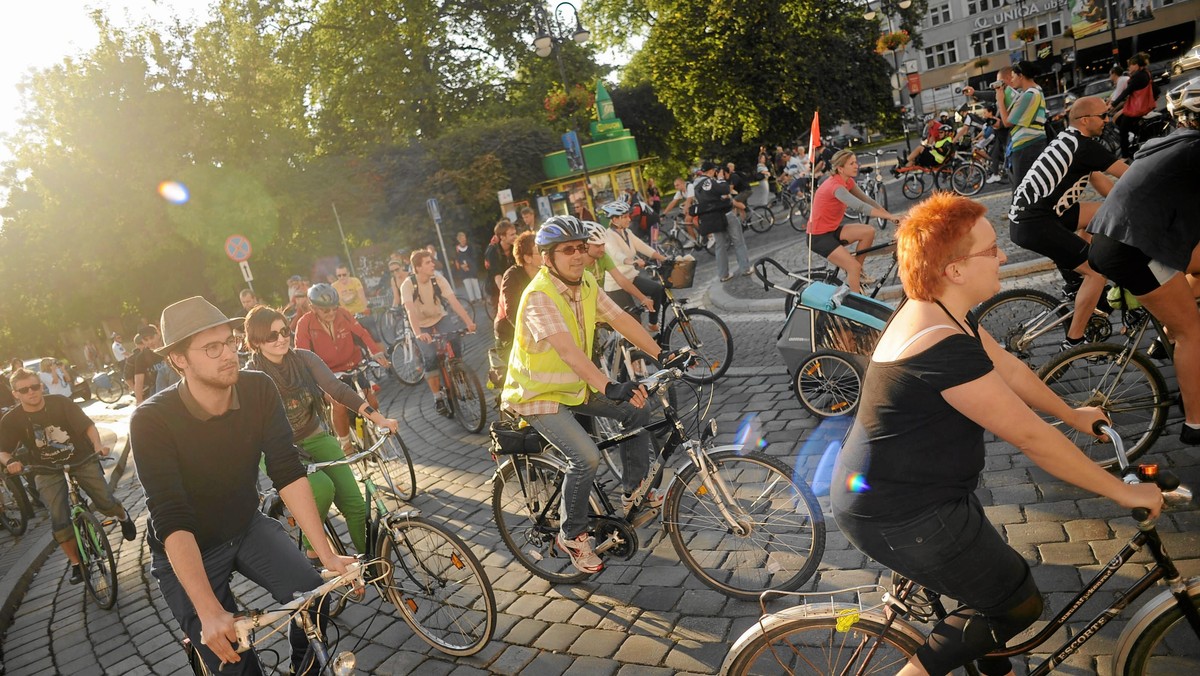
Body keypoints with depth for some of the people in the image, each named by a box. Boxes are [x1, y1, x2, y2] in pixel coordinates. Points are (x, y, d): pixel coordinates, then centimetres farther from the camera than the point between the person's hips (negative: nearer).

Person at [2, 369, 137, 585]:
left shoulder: (61, 402, -15)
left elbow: (87, 425, -18)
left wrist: (98, 444, -35)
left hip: (82, 460, -1)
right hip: (47, 471, 1)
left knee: (105, 502, -6)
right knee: (59, 518, -8)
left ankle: (124, 517, 31)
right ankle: (76, 563, 8)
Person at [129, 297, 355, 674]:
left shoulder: (259, 390, -17)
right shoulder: (152, 421, -26)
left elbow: (288, 473, -19)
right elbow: (173, 522, -31)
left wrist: (327, 555, -26)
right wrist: (209, 613, -39)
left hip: (248, 527, 3)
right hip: (185, 551, -3)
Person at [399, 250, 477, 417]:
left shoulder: (438, 279, -18)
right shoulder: (408, 285, -24)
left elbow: (453, 301, -27)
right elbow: (410, 311, -36)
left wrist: (468, 321, -41)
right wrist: (418, 333, -52)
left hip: (440, 317, 2)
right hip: (422, 324, -2)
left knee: (456, 337, -26)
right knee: (430, 357, -19)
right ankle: (438, 398, -4)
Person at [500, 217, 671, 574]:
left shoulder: (587, 283, -3)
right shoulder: (539, 296, -28)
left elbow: (621, 320, -5)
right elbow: (566, 348, -41)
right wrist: (609, 387, -53)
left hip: (576, 385, 8)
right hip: (538, 395, -8)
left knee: (637, 411, 1)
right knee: (586, 456, -23)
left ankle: (633, 494, 18)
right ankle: (571, 536, 1)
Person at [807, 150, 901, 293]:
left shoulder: (847, 181, 4)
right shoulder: (835, 186, -25)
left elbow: (867, 200, 3)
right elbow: (861, 206, -35)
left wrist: (890, 215, -9)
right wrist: (890, 217, -37)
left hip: (831, 230, 9)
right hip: (819, 237, -9)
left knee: (869, 232, -6)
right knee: (854, 267, -18)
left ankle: (855, 276, 6)